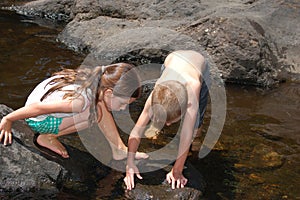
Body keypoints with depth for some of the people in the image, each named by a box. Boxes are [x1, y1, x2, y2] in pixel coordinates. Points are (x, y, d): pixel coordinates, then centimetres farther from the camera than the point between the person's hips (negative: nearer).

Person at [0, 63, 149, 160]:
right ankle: (48, 137, -9)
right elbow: (38, 107, -31)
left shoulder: (97, 81, -13)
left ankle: (119, 149, 4)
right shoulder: (81, 100, -36)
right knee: (97, 111, -22)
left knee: (100, 105, -3)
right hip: (39, 121, -8)